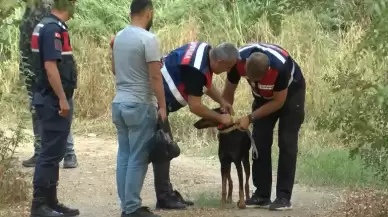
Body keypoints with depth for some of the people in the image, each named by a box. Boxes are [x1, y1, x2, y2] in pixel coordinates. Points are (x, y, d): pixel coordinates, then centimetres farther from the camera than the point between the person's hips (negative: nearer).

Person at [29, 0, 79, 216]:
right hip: (54, 101, -10)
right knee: (51, 153, -6)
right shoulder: (53, 28, -18)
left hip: (53, 99, 10)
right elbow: (50, 66, -24)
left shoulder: (50, 26, 13)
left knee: (54, 152, 13)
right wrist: (62, 99, -22)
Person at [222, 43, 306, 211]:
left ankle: (284, 197, -12)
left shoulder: (281, 66, -42)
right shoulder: (239, 61, -31)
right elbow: (228, 93, -13)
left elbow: (279, 102, -27)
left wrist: (250, 118, -28)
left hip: (291, 93, -4)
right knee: (260, 142, -3)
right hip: (264, 95, 4)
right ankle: (262, 195, 2)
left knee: (286, 143, -13)